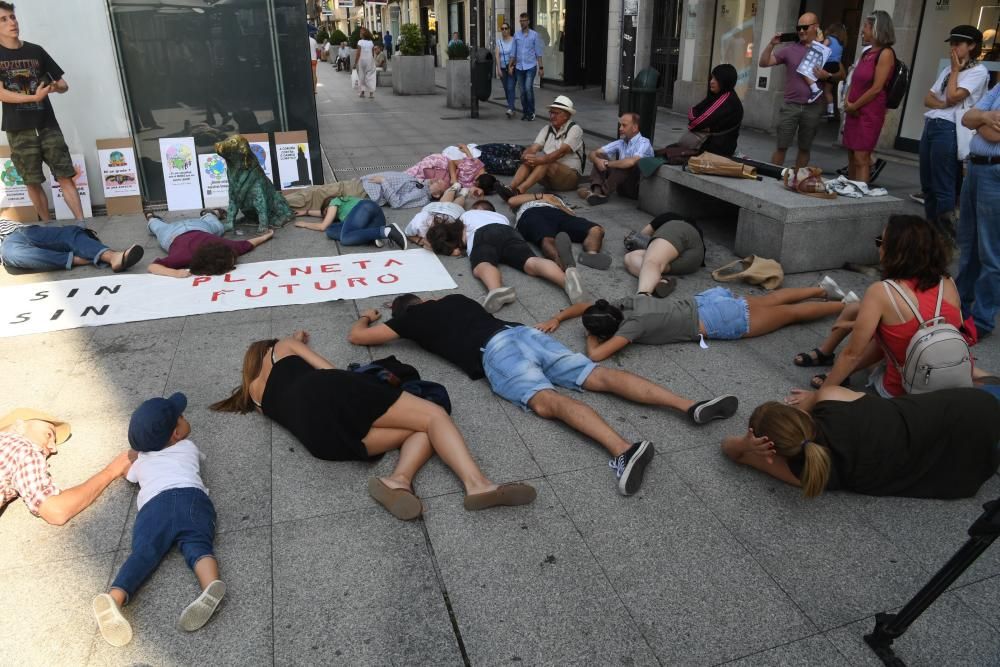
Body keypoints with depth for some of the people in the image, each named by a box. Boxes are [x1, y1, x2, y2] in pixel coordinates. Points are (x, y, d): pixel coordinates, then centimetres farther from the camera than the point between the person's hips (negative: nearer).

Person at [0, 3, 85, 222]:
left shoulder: (36, 51, 9)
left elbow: (64, 85, 12)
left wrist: (56, 86, -12)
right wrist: (34, 97, -21)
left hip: (47, 125, 1)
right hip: (19, 130, -1)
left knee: (66, 177, -5)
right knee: (32, 183, 4)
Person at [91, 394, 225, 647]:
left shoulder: (141, 461, 37)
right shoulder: (188, 447, 34)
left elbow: (129, 474, 61)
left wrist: (136, 452, 76)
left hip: (155, 504, 1)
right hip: (191, 496, -1)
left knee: (143, 552, -19)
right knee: (197, 544, -20)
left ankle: (113, 598, -49)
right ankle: (211, 585, -52)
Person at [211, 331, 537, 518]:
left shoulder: (255, 395, 37)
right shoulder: (281, 348, 31)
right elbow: (329, 370, 20)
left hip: (319, 438, 4)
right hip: (329, 392, -4)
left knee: (421, 432, 9)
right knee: (434, 416, -4)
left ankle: (398, 480, -26)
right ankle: (476, 482, -33)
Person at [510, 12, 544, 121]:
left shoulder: (534, 35, 0)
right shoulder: (516, 35, 8)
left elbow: (539, 53, 1)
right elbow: (514, 52, 11)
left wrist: (541, 67, -3)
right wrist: (511, 65, 7)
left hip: (531, 66, -3)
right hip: (519, 67, 3)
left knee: (528, 88, -17)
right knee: (522, 91, 6)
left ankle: (531, 112, -6)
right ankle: (525, 112, 18)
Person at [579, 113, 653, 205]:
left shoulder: (644, 143, -12)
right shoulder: (621, 143, 8)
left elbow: (631, 162, -33)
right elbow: (592, 153, 4)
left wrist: (607, 164, -21)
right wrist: (597, 160, -20)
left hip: (638, 187, -6)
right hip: (622, 185, 6)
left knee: (627, 164, -33)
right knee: (600, 157, -6)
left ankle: (603, 192, -27)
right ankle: (597, 191, -28)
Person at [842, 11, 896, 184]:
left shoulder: (885, 53, -10)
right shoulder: (867, 53, 14)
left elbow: (876, 88, -15)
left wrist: (854, 106, -9)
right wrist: (848, 103, 0)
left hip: (870, 113, -8)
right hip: (854, 111, 8)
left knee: (861, 158, -10)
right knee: (852, 157, 10)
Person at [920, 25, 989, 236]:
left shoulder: (978, 71, -3)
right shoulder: (947, 69, 20)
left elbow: (952, 97, -13)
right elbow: (928, 98, 14)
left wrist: (955, 70, -1)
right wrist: (942, 104, -6)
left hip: (948, 130, -8)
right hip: (930, 126, 8)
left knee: (943, 187, -8)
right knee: (927, 184, 9)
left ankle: (944, 233, -4)